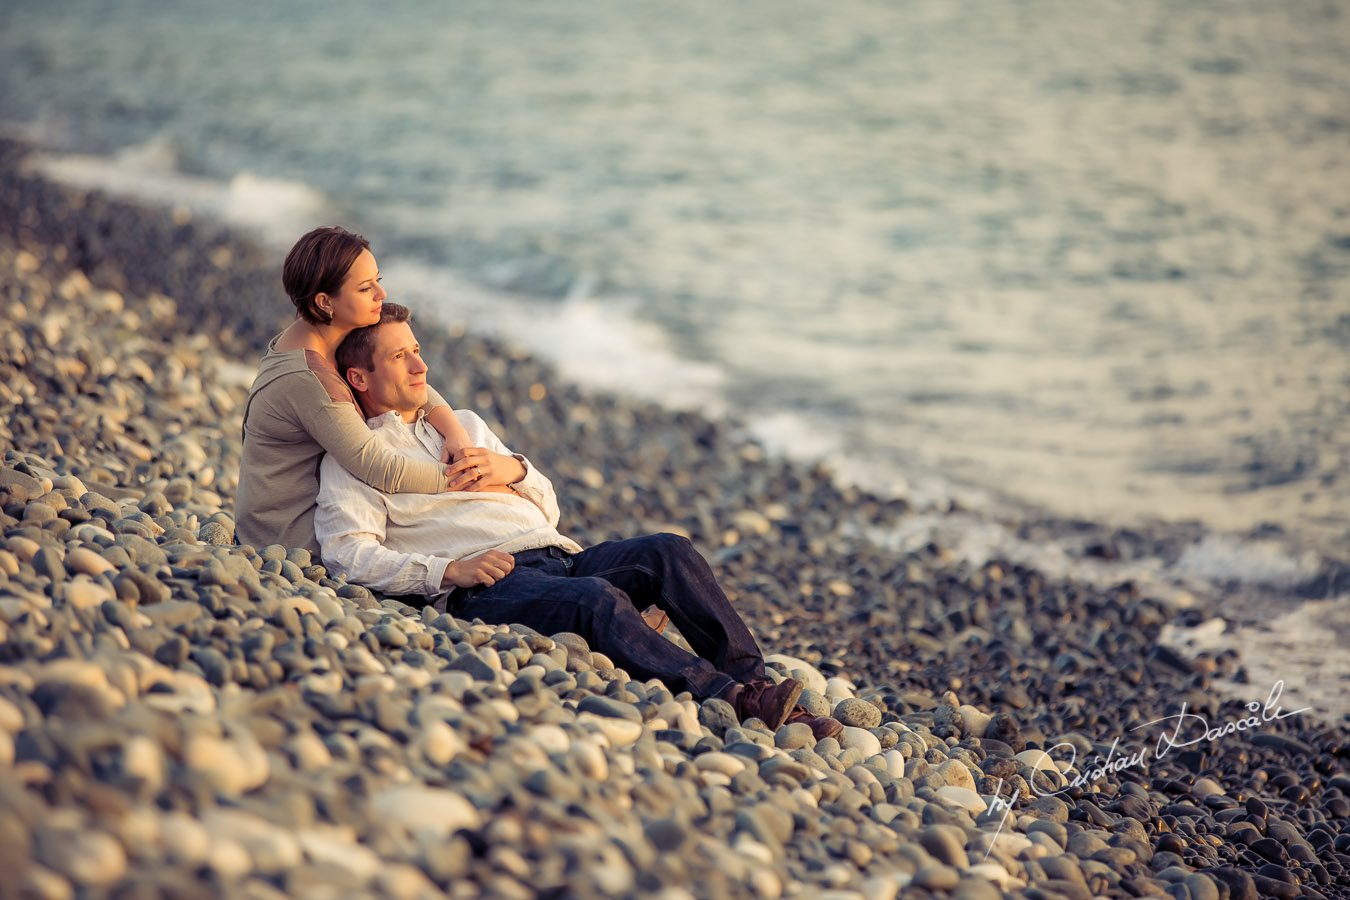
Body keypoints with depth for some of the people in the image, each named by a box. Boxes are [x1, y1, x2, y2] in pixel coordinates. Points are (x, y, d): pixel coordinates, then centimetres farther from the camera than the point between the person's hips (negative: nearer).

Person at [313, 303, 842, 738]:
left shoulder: (463, 424, 32)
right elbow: (349, 553, -7)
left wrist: (515, 470, 5)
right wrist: (448, 570, -19)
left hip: (558, 556, 7)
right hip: (483, 588, -7)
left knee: (667, 552, -20)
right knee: (599, 599, -36)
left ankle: (752, 681, -29)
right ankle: (731, 702, -47)